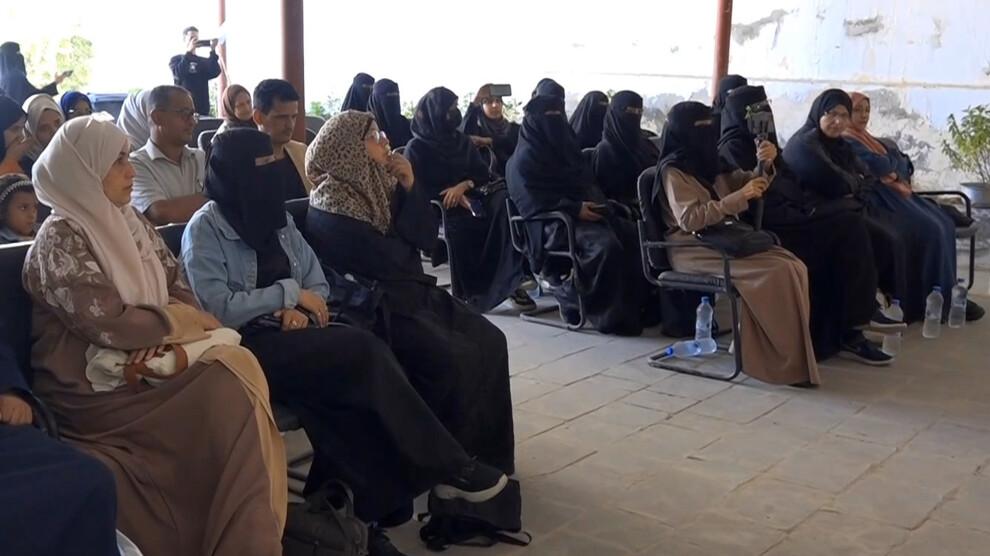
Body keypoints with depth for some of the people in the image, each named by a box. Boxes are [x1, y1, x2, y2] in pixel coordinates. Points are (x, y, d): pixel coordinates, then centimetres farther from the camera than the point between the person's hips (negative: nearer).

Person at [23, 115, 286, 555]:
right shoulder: (59, 240, -11)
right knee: (232, 387, -24)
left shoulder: (129, 223, 12)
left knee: (238, 364, -21)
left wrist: (160, 328, -11)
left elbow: (178, 289, 10)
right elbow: (111, 324, -21)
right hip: (93, 390, -7)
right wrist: (182, 320, -8)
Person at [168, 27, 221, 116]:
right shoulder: (176, 59, 8)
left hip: (202, 108, 3)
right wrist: (189, 52, -16)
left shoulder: (204, 61, 15)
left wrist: (213, 51, -12)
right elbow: (178, 74, -13)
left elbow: (214, 73, -4)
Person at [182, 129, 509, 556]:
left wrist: (299, 311, -9)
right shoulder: (204, 230, -6)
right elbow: (218, 310, -17)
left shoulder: (276, 217, 13)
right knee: (363, 352, -27)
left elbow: (318, 285, 13)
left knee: (352, 387, -27)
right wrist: (288, 293, -12)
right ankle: (445, 466, -17)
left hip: (293, 334, 6)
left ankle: (368, 511, -21)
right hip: (248, 347, -6)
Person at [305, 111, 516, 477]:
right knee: (454, 359, -25)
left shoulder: (379, 188, 9)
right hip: (376, 310, -8)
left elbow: (427, 239, 6)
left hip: (411, 295, 8)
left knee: (489, 341, -6)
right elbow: (389, 264, -18)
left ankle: (484, 455, 3)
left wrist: (410, 187, -5)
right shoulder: (328, 214, -14)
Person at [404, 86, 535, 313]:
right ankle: (473, 292, -26)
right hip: (441, 206, -4)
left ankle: (510, 281, -28)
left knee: (505, 203, -27)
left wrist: (464, 186, -11)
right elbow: (419, 190, -6)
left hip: (470, 196, 4)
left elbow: (483, 172, 12)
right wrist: (456, 198, -17)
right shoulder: (416, 148, 2)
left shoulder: (460, 139, 19)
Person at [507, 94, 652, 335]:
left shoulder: (565, 148, 23)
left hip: (584, 213, 8)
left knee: (632, 234, -15)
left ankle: (634, 305, -14)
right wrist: (575, 209, -22)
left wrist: (597, 203, 7)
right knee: (605, 244, -34)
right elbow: (533, 201, -14)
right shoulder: (524, 159, -2)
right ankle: (572, 299, -20)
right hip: (553, 223, -8)